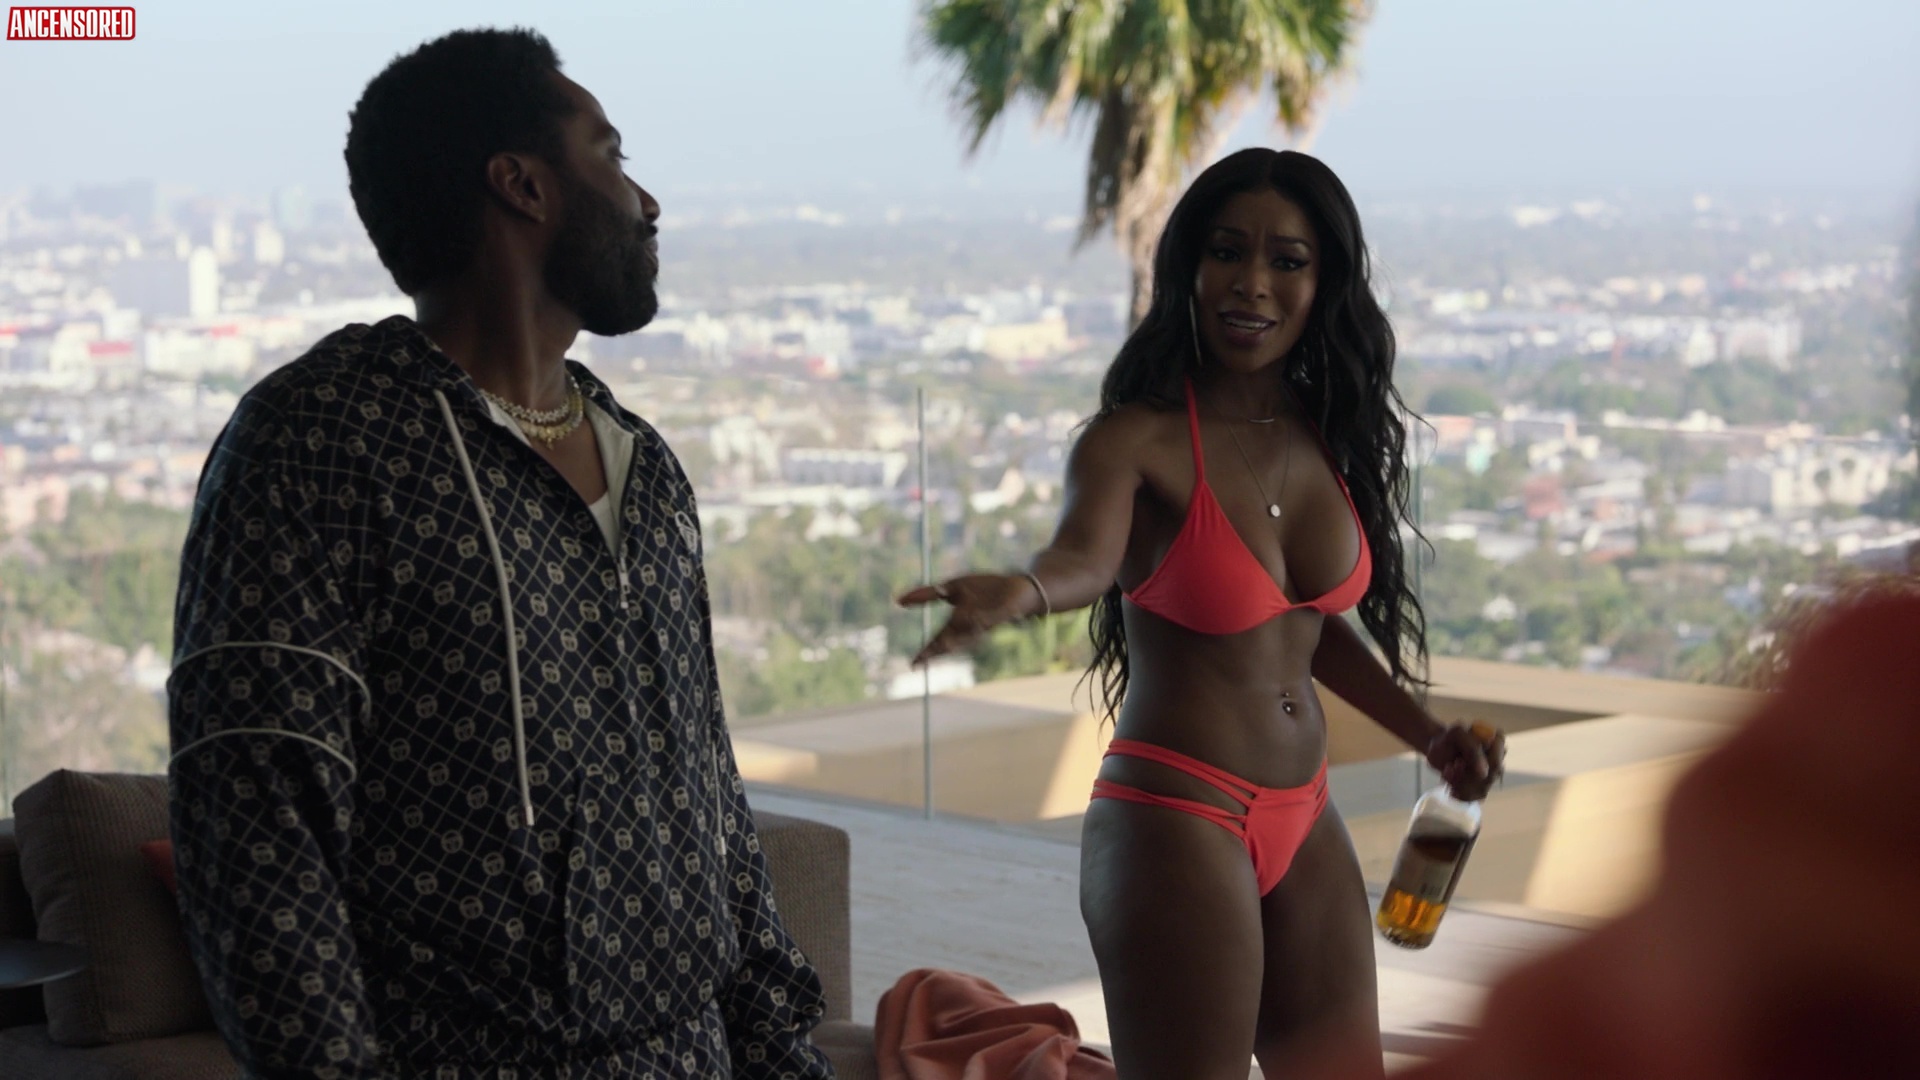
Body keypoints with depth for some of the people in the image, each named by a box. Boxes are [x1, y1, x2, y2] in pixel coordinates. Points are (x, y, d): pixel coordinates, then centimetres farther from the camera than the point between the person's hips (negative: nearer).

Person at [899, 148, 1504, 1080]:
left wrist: (1427, 735, 14)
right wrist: (1020, 592, -57)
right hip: (1177, 819, -7)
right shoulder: (1137, 439, -14)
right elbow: (1086, 556, -36)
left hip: (1303, 823, 7)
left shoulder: (1327, 436, 5)